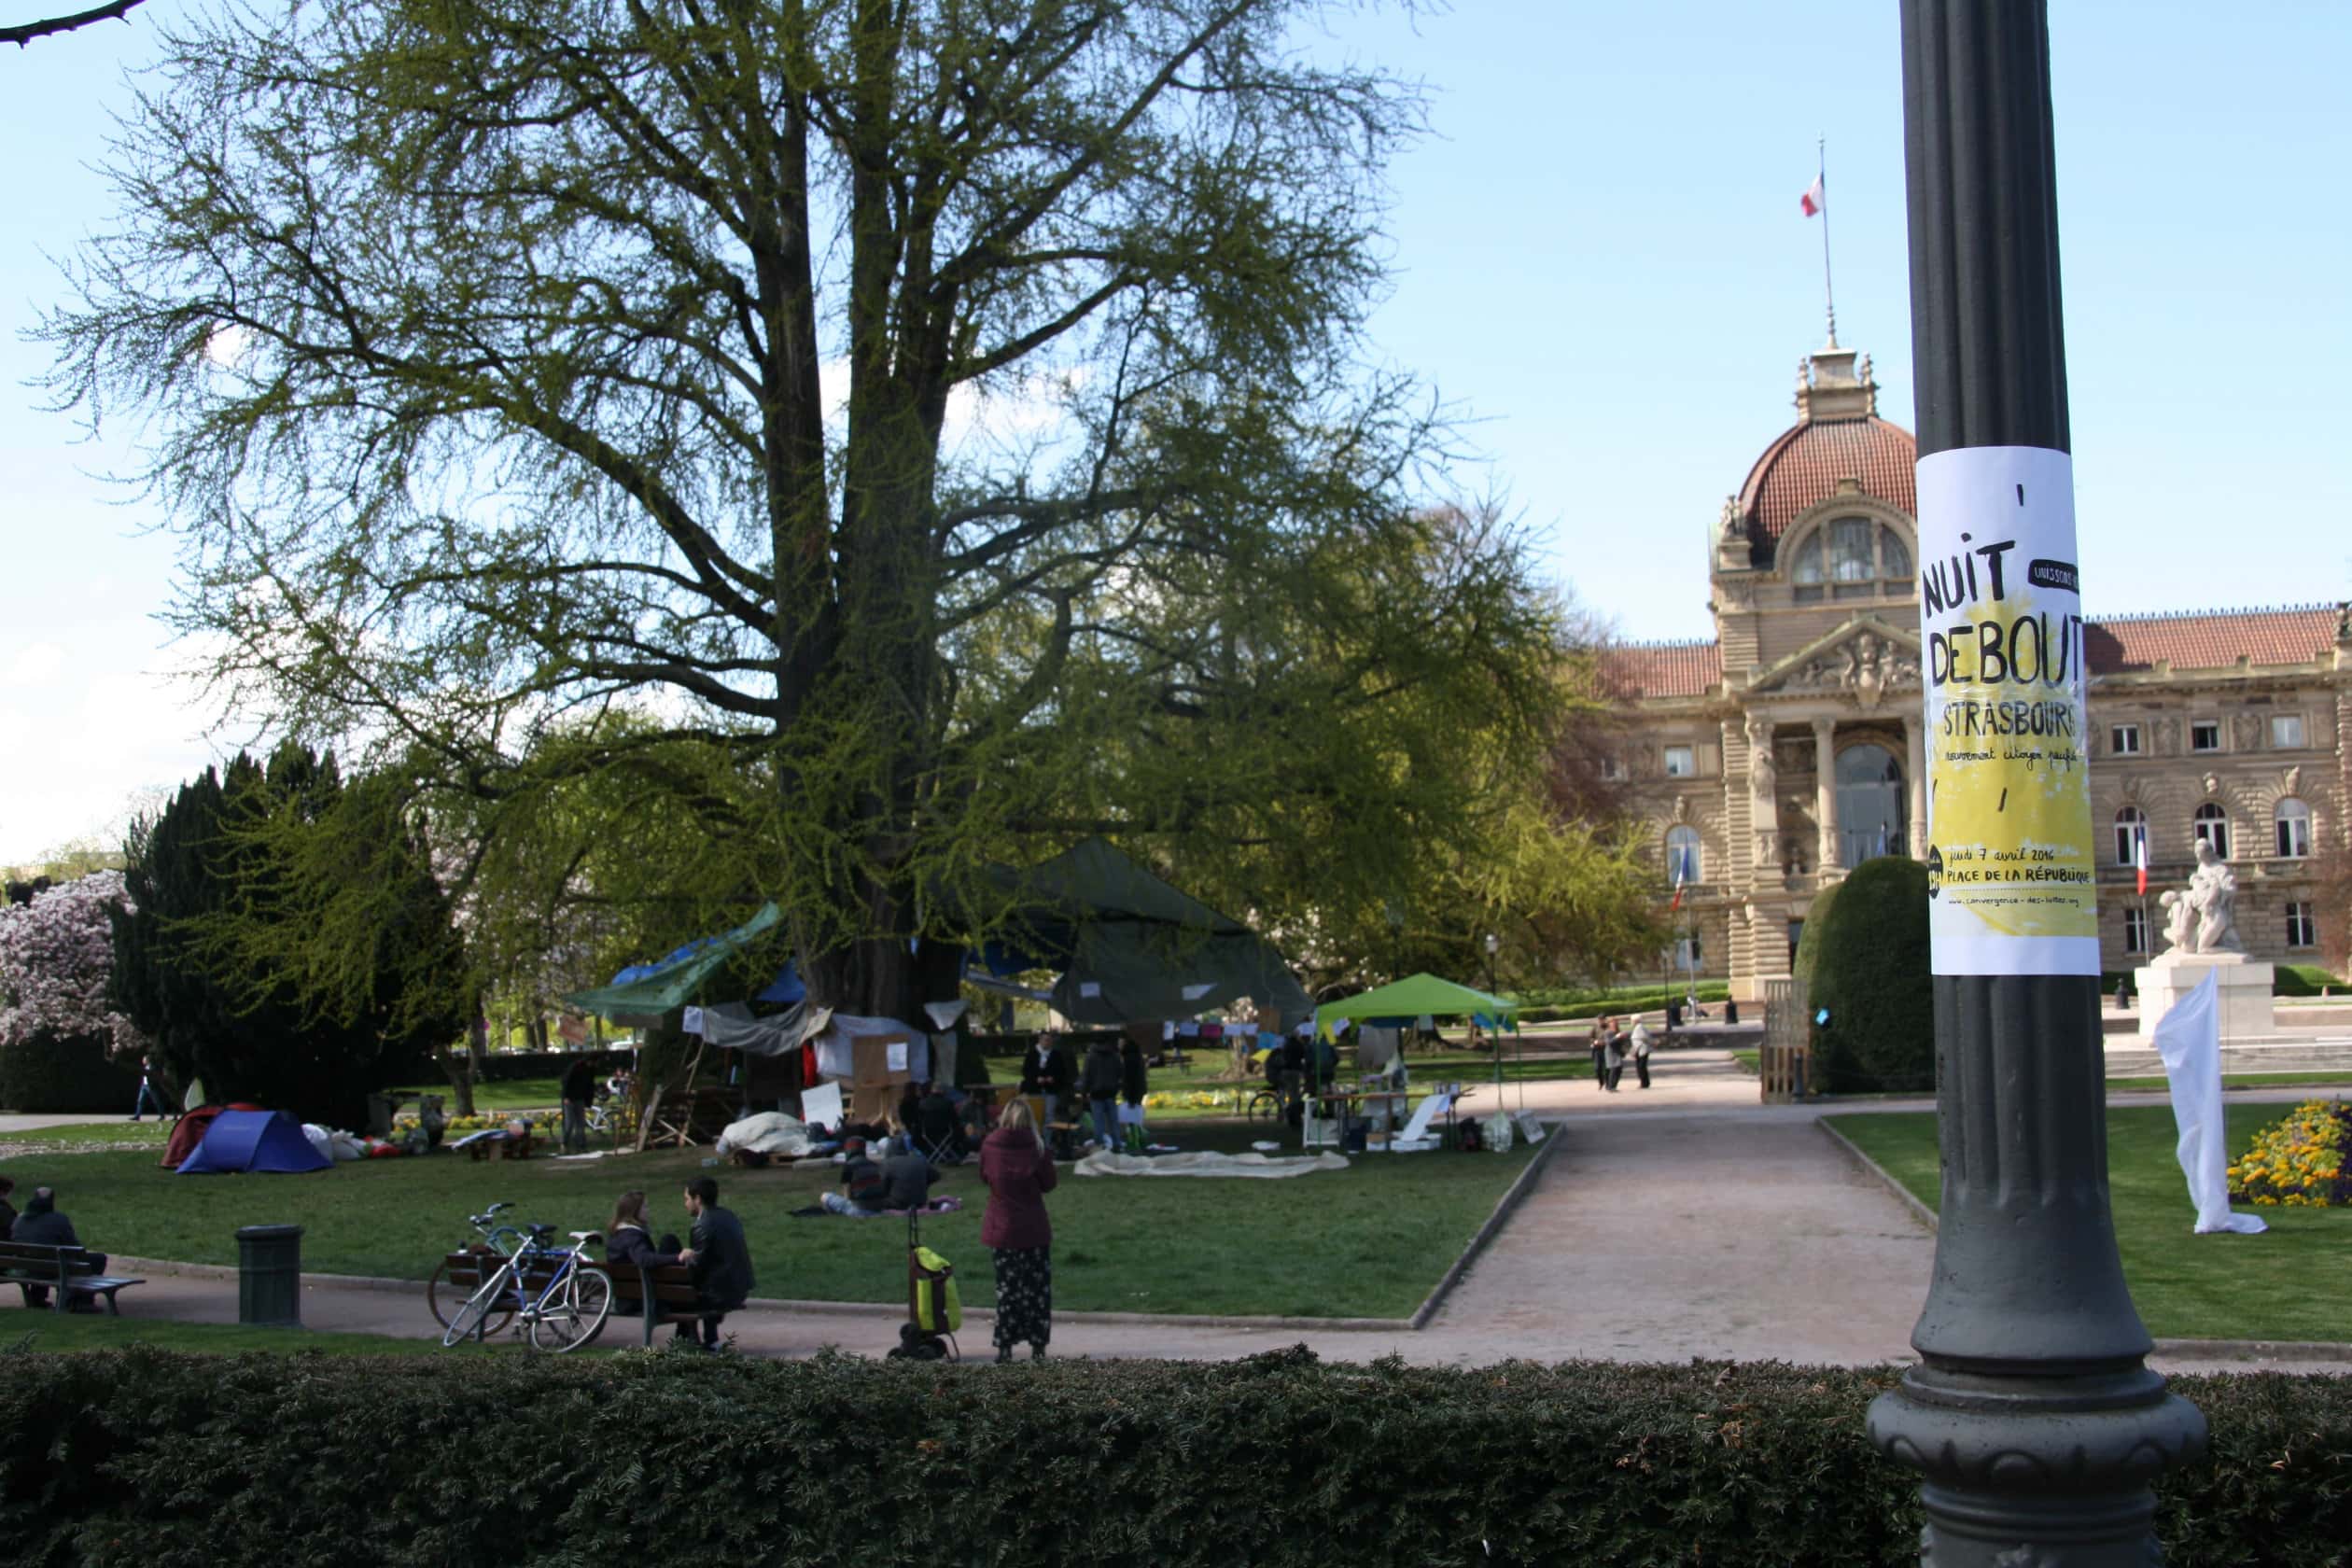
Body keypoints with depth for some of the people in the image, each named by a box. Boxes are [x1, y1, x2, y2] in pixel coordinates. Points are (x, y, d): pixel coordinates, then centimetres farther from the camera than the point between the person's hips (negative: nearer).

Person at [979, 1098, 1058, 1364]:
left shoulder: (990, 1146, -7)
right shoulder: (1035, 1146, -11)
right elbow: (1049, 1183, -3)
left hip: (1003, 1229, 1)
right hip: (1035, 1229, -1)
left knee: (1007, 1289, 9)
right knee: (1039, 1289, 8)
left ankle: (1005, 1347, 7)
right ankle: (1038, 1346, 8)